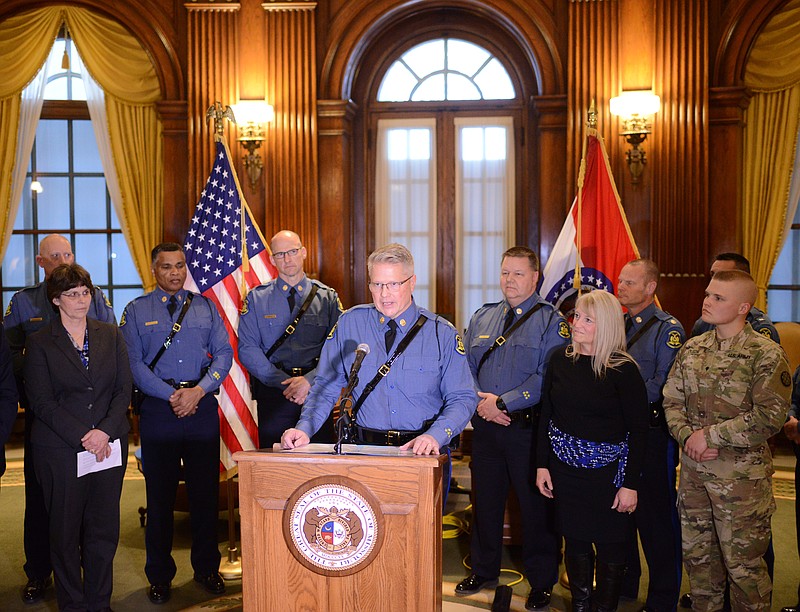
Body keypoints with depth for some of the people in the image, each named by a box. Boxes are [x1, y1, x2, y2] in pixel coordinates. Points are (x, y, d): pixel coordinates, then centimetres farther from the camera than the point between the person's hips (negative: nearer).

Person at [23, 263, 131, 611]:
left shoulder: (111, 335, 9)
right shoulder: (39, 343, 1)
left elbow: (123, 390, 5)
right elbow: (41, 402, -5)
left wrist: (105, 431, -10)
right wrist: (83, 436, -14)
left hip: (110, 446, 2)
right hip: (60, 451, -2)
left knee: (104, 529, 6)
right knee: (65, 531, 5)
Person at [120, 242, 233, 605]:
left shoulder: (205, 307, 10)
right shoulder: (136, 311, 5)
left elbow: (224, 353, 3)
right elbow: (133, 363, -5)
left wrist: (199, 390, -13)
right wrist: (172, 395, -14)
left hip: (203, 407, 2)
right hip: (158, 409, -1)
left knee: (206, 490, 8)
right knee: (160, 493, 6)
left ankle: (207, 568, 24)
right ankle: (159, 575, 21)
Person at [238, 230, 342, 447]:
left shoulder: (328, 297, 5)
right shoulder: (256, 299, 6)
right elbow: (247, 350, -1)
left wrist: (309, 380, -16)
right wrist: (284, 382, -11)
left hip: (316, 390, 0)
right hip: (273, 391, 0)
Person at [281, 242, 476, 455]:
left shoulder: (442, 333, 3)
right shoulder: (349, 324, 7)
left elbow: (462, 398, 2)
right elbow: (325, 387, 9)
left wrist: (434, 436, -16)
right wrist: (304, 429, -8)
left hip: (424, 454, 0)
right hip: (365, 451, 1)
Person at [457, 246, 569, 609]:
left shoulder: (551, 321, -6)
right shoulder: (481, 318, 12)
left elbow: (548, 377, -16)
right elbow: (466, 368, 11)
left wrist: (504, 402, -18)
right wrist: (481, 403, -6)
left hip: (529, 429, -5)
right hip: (485, 426, 5)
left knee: (535, 505, 5)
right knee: (485, 500, 16)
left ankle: (541, 582, 23)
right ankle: (483, 570, 34)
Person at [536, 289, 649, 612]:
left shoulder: (624, 370, -12)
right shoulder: (561, 361, 1)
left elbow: (638, 430, -10)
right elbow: (546, 416, 5)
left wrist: (631, 484, -11)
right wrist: (542, 464, 3)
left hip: (607, 471, -3)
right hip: (564, 468, 4)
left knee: (610, 547, 7)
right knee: (575, 542, 13)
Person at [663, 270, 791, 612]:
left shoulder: (766, 355, -12)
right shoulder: (692, 349, 6)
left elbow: (769, 417, -19)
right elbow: (671, 400, 7)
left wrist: (710, 435, -17)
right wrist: (687, 437, -10)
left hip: (741, 475, -5)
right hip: (693, 469, 6)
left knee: (742, 560, 6)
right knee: (696, 552, 18)